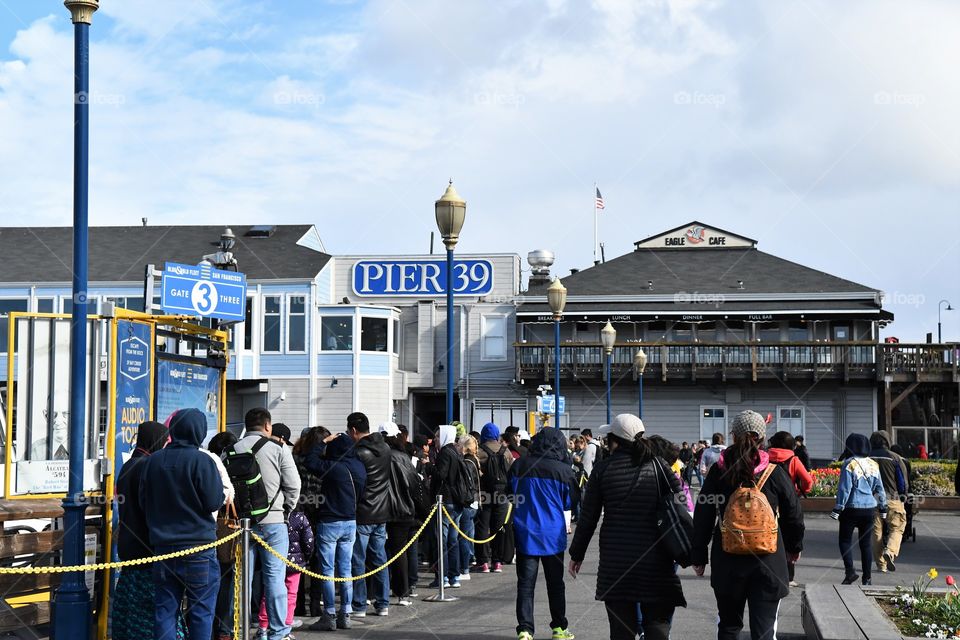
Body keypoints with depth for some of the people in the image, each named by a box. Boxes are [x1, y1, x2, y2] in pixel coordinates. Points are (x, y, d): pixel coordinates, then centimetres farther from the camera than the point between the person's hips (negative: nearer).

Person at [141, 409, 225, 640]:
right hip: (198, 548, -4)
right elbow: (214, 502, -12)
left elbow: (144, 501, 10)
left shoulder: (152, 461, 3)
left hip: (163, 545, 4)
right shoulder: (201, 461, -12)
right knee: (201, 609, 3)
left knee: (165, 608, 9)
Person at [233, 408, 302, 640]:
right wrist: (286, 511, 9)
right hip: (272, 521, -3)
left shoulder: (232, 451, 3)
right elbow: (293, 485, -5)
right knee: (274, 577, 3)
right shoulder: (278, 449, -4)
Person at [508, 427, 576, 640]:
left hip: (525, 533, 1)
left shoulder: (519, 466, -4)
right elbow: (568, 503, 5)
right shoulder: (563, 470, -8)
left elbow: (509, 495, 8)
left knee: (525, 583, 2)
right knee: (555, 583, 12)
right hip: (553, 535, -1)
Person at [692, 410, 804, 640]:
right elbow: (794, 515, 5)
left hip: (727, 561, 1)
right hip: (768, 560, -1)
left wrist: (698, 556, 8)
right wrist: (795, 546, 23)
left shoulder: (718, 472, -4)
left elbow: (703, 517, -1)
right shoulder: (775, 473, -5)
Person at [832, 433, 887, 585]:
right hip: (869, 508, 5)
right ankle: (866, 578, 9)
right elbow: (879, 488, 12)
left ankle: (850, 570, -12)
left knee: (845, 540, 5)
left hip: (852, 509, -5)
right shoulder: (873, 465, 7)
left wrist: (838, 508, -8)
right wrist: (883, 507, 20)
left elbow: (845, 489, -12)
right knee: (866, 543, 9)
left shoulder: (849, 464, -10)